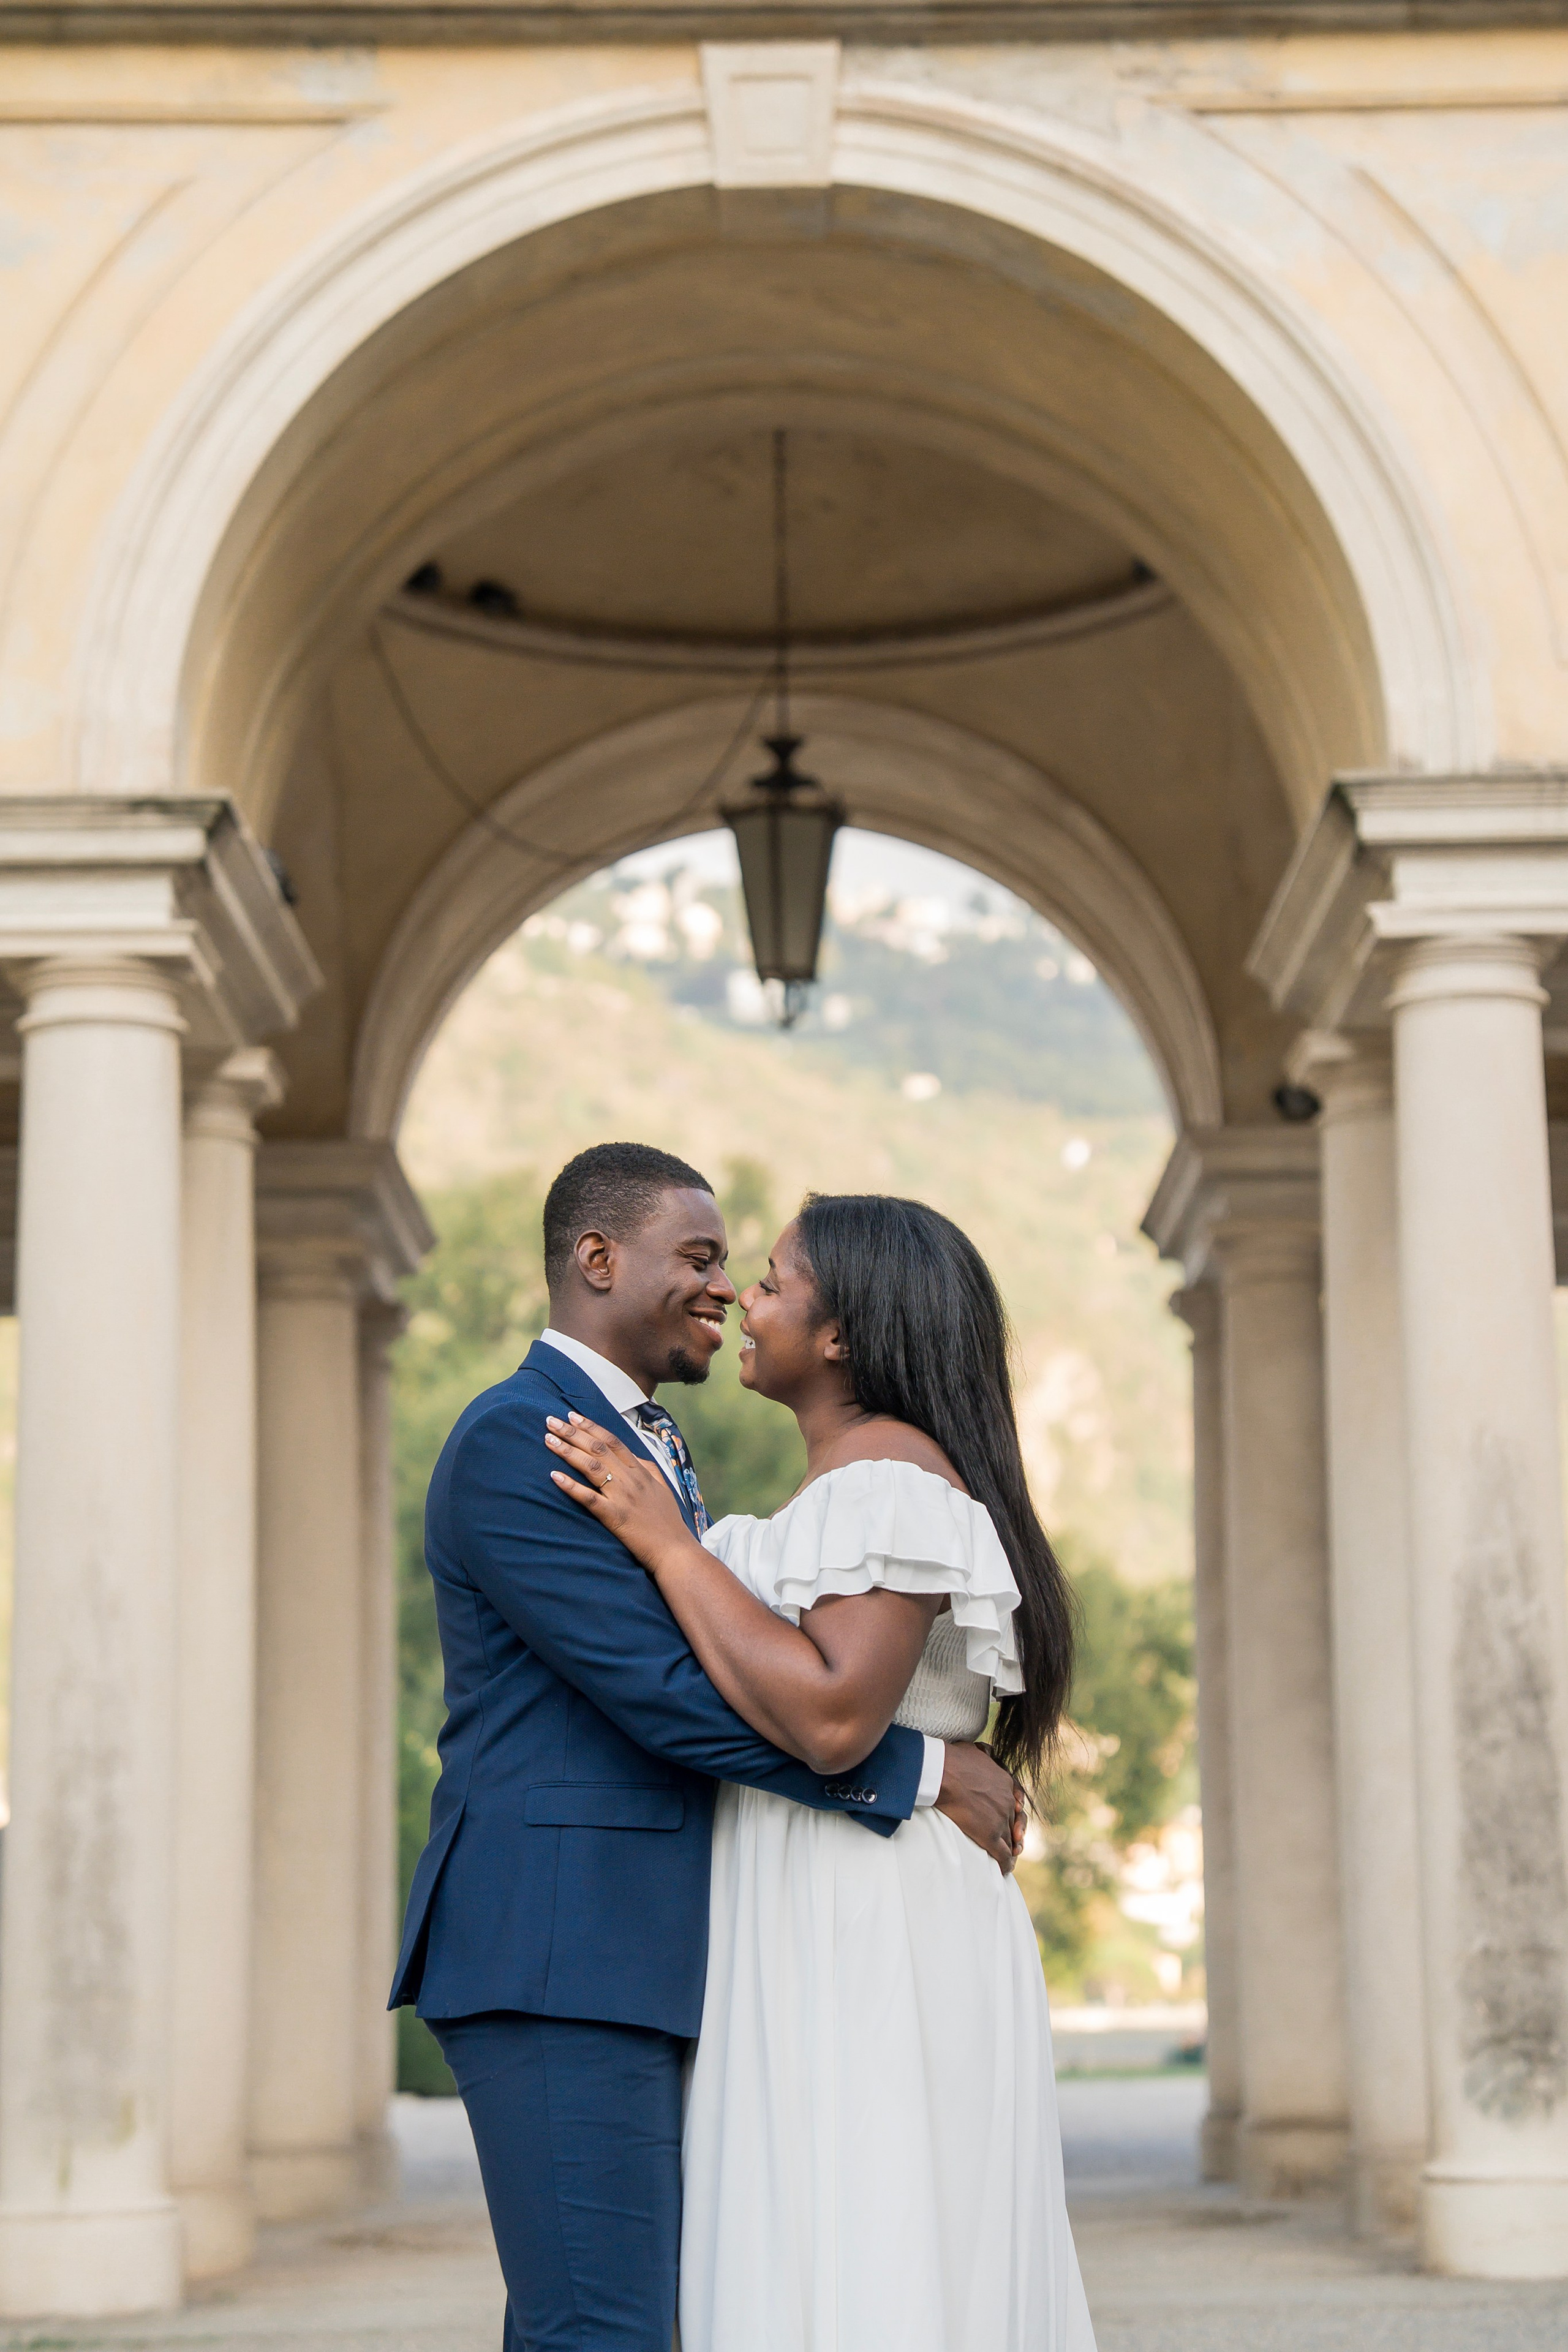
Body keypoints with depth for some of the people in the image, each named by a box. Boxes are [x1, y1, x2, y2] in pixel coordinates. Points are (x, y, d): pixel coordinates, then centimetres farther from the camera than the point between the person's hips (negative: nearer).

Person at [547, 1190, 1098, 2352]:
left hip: (868, 1951, -10)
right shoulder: (856, 1484, 19)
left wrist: (666, 1543, -19)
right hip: (830, 1943, 10)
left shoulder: (888, 1480, -13)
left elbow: (832, 1718, -25)